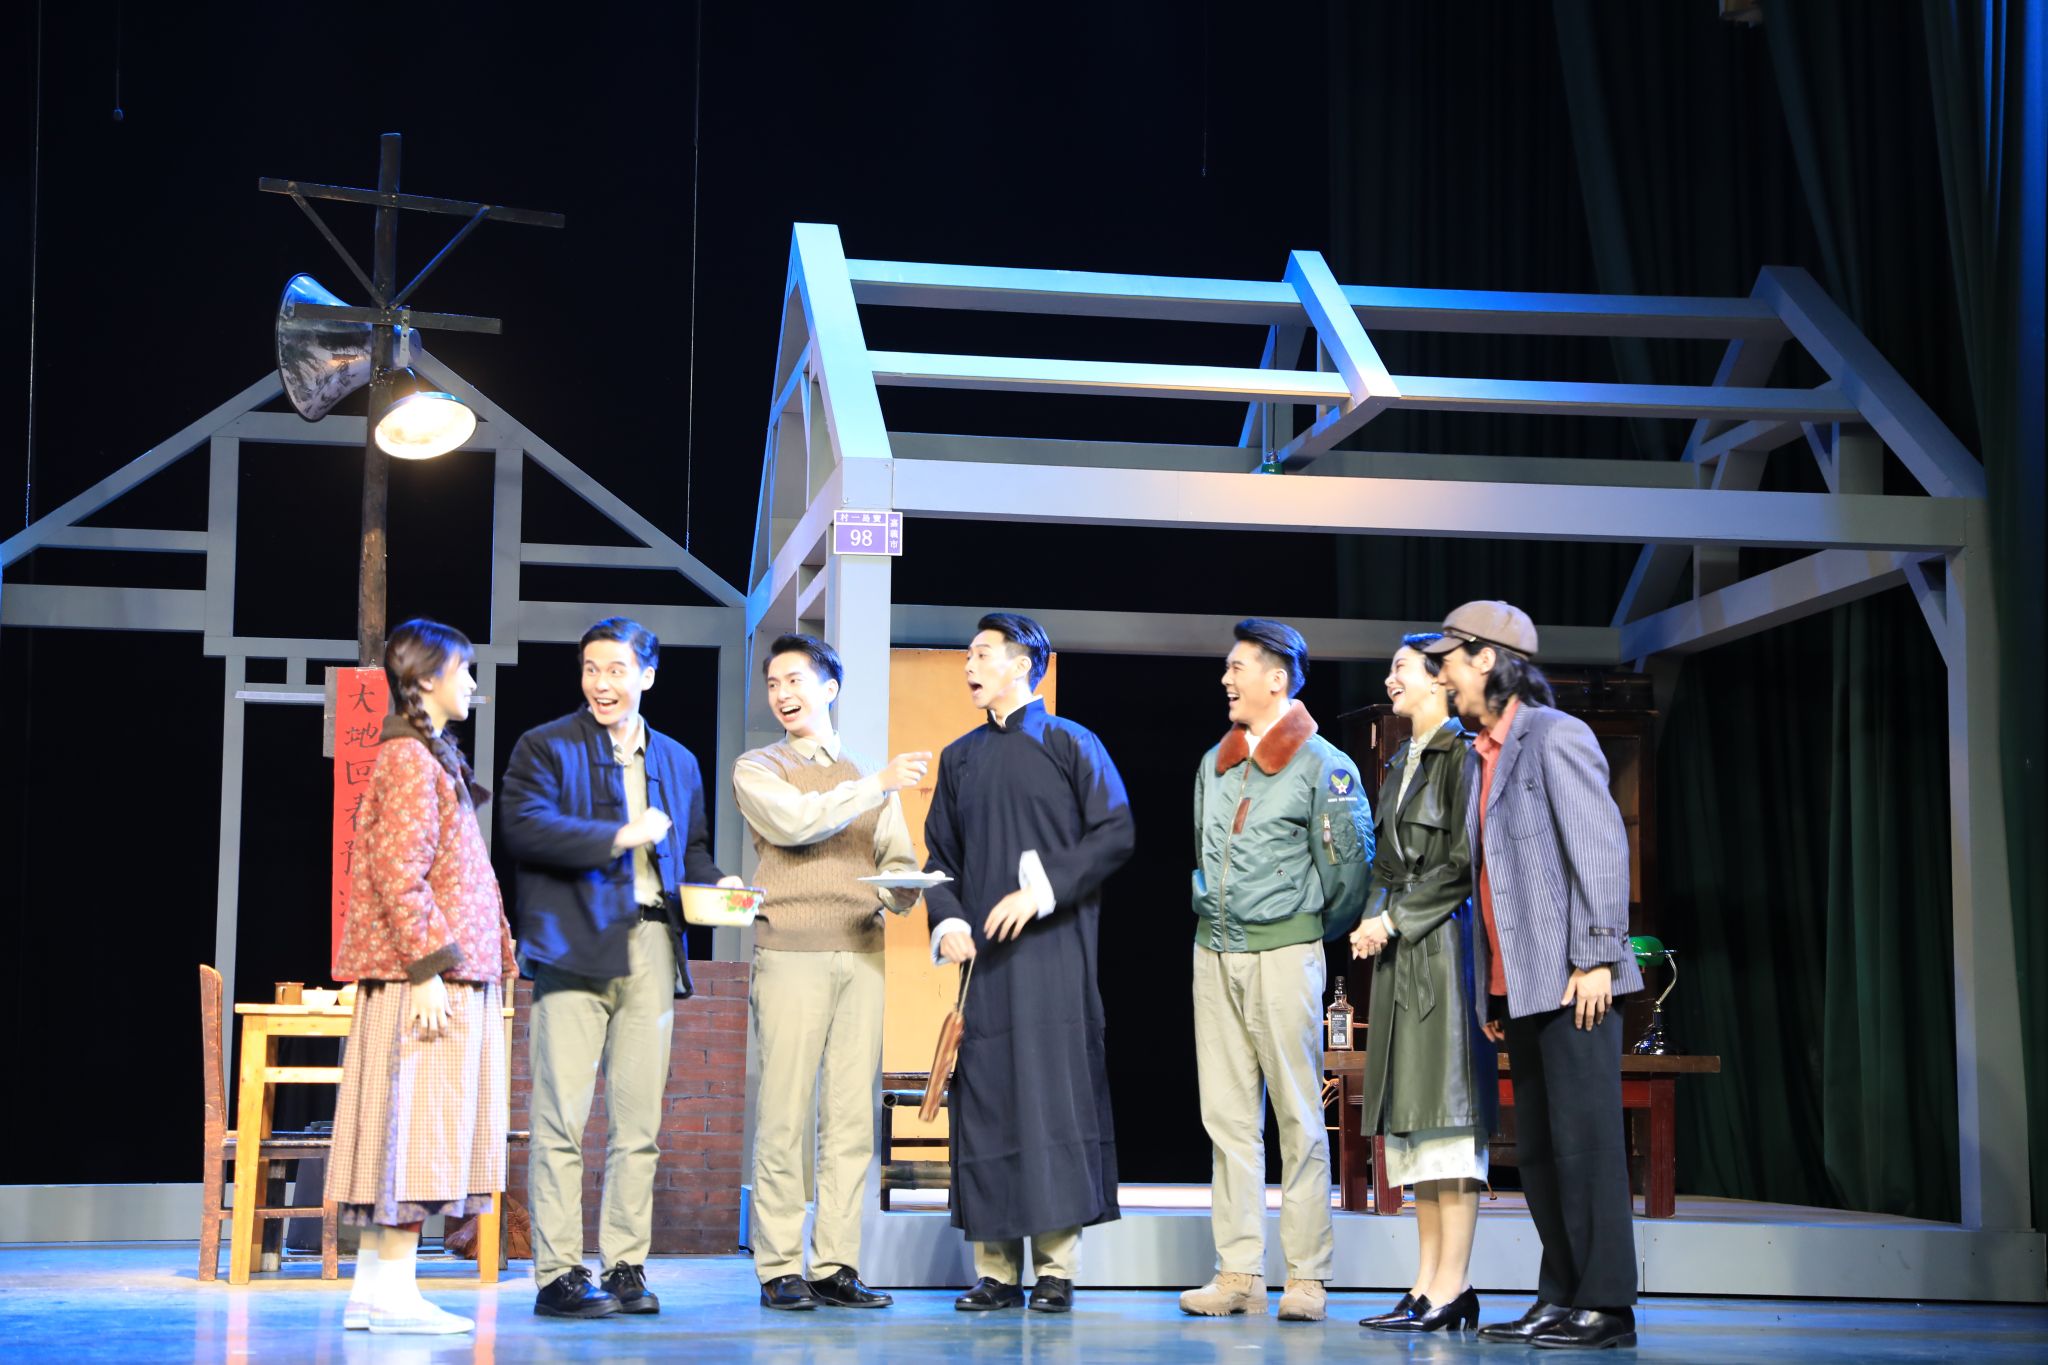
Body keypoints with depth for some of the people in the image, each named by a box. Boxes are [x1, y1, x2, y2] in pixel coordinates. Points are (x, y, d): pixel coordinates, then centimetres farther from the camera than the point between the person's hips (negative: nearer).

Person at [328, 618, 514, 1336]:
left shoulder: (435, 758, 21)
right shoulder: (409, 758, -9)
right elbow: (399, 874, -17)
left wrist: (487, 959, 19)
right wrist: (430, 966, -21)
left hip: (454, 975, 10)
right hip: (428, 977, -10)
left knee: (418, 1132, 9)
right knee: (415, 1120, -9)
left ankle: (373, 1290, 11)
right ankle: (391, 1290, -7)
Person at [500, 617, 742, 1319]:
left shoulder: (678, 762, 21)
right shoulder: (545, 747, 5)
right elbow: (523, 825, -11)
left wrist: (713, 886, 5)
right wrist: (621, 836, -11)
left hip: (652, 948, 5)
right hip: (574, 948, -5)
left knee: (638, 1123, 5)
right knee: (562, 1121, -7)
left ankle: (626, 1266, 10)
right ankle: (558, 1274, -4)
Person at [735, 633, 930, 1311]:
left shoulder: (871, 777, 21)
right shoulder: (758, 769, 9)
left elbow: (899, 864, 17)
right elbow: (793, 821, -10)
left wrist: (903, 891, -6)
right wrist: (875, 787, -11)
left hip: (862, 955, 4)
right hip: (791, 954, -3)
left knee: (851, 1116, 0)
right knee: (785, 1116, -6)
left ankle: (835, 1265, 2)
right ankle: (779, 1268, -3)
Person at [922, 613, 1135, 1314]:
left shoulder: (1071, 744, 3)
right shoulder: (960, 758, 16)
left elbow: (1116, 834, -5)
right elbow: (939, 855, 17)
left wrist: (1041, 892, -13)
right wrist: (947, 921, -1)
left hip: (1052, 950, -4)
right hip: (981, 954, 4)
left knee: (1052, 1092, -7)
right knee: (986, 1100, 0)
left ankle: (1056, 1269, -3)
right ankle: (996, 1270, 4)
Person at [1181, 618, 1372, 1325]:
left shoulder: (1322, 764, -5)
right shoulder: (1213, 764, 15)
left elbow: (1348, 863, -5)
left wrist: (1317, 930, 5)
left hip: (1283, 953, -6)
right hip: (1214, 953, 6)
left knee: (1298, 1118, -4)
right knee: (1227, 1116, 4)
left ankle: (1307, 1276, -1)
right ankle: (1239, 1273, 6)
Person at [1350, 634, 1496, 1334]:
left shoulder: (1462, 753, -7)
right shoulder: (1401, 762, 19)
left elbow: (1465, 862, -13)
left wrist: (1394, 920, -12)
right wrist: (1372, 920, 4)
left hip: (1445, 942, -9)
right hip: (1399, 949, 9)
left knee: (1447, 1106, -10)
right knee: (1412, 1117, 6)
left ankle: (1451, 1287, -10)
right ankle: (1428, 1283, 8)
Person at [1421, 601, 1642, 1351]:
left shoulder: (1555, 736, -8)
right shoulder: (1486, 754, 18)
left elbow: (1602, 847, -14)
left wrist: (1596, 957, -19)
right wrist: (1477, 971, 13)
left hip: (1571, 979, -9)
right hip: (1522, 983, 9)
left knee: (1584, 1140, -7)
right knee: (1537, 1148, 10)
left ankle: (1605, 1306, -4)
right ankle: (1560, 1299, 15)